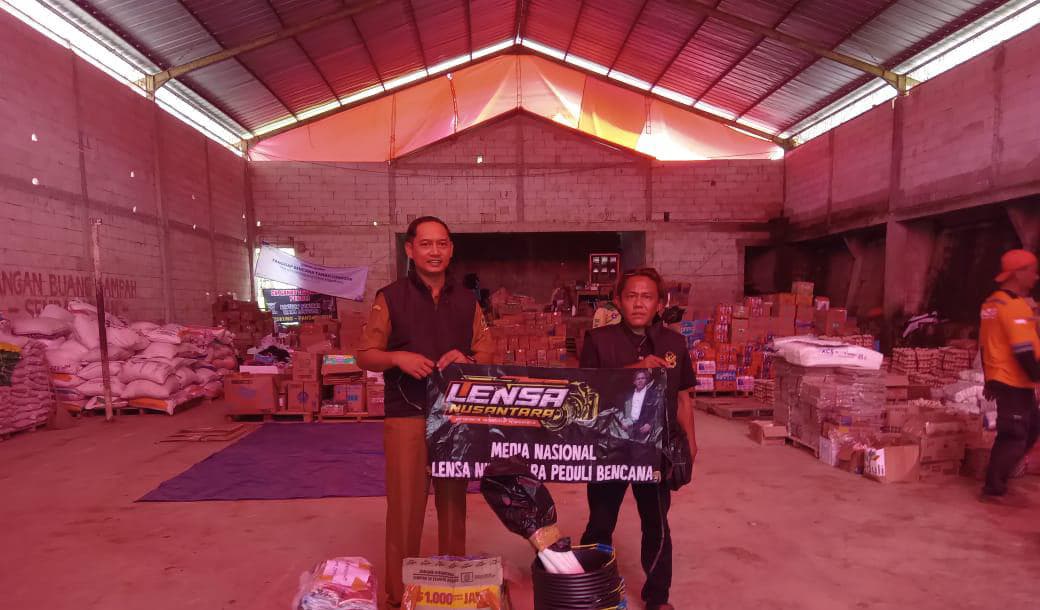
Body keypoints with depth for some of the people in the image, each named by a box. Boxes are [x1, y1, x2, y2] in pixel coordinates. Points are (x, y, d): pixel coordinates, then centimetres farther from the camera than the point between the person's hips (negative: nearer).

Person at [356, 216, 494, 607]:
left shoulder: (467, 300, 9)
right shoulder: (390, 297, -1)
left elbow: (488, 354, 9)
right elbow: (365, 355, -1)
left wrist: (468, 359, -13)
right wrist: (398, 358, -20)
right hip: (406, 416, -3)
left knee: (453, 502, 13)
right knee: (405, 506, 2)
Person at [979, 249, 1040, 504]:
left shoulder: (992, 303, 13)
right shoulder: (1015, 305, -18)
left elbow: (986, 345, 18)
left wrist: (990, 380, 22)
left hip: (1002, 379, 10)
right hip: (1015, 382, -10)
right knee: (1015, 436, -3)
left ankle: (998, 477, 22)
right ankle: (994, 490, 4)